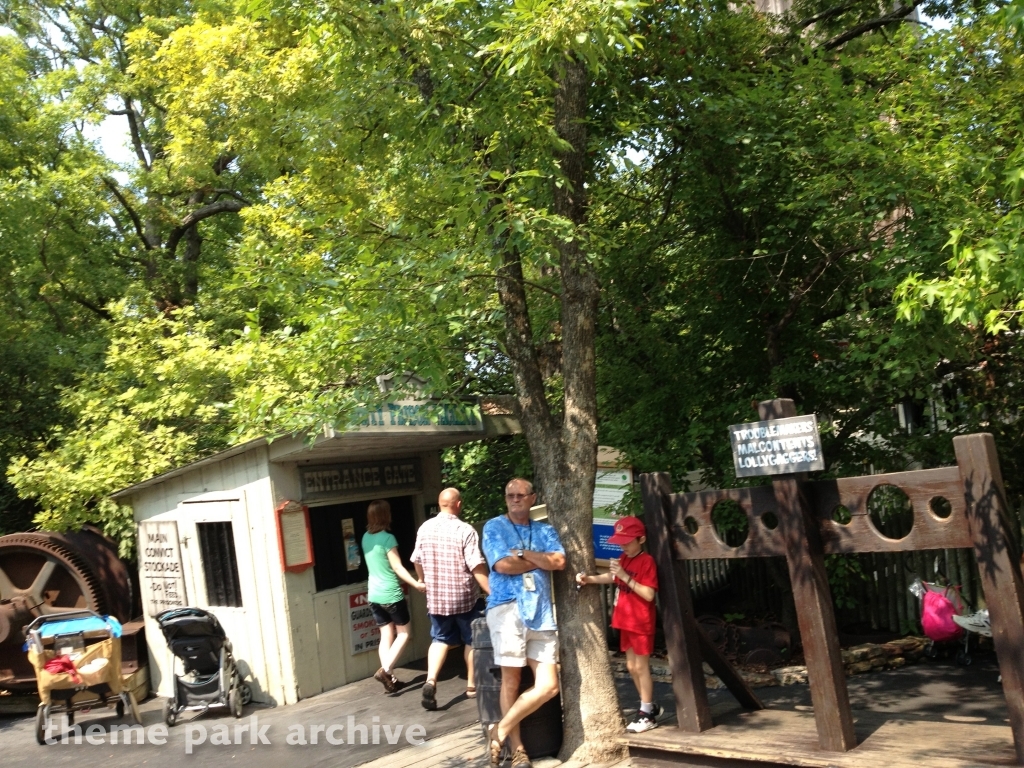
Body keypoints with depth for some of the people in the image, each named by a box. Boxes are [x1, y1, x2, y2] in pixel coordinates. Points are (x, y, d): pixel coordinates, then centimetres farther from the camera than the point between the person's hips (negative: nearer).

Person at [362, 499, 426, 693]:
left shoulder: (366, 538, 7)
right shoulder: (387, 538, -16)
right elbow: (397, 567, -17)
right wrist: (416, 584, -18)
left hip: (374, 594, 7)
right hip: (391, 594, -7)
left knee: (386, 636, 10)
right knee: (403, 633, 7)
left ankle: (389, 678, 9)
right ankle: (384, 670, -8)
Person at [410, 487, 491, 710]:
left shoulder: (424, 528, 0)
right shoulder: (465, 530, -16)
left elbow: (417, 561, 10)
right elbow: (477, 567, -19)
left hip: (435, 597, 4)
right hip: (464, 597, -4)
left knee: (440, 639, 13)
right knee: (472, 640, 14)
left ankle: (430, 681, -7)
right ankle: (472, 685, 23)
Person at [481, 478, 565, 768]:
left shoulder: (545, 531, 16)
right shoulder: (494, 527, 5)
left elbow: (559, 562, -1)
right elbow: (503, 565, -10)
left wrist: (525, 553, -9)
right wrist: (543, 560, -1)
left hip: (542, 612, 4)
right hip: (507, 608, -4)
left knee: (548, 685, -2)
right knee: (511, 680, -1)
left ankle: (500, 730, 11)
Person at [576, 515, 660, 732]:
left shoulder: (647, 561, -17)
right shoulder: (624, 558, 8)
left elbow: (649, 594, -23)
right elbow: (611, 577, 0)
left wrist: (625, 576, -27)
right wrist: (588, 579, -16)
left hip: (641, 623, -8)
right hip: (626, 621, 8)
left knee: (641, 666, 0)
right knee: (632, 666, 14)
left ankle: (647, 714, 10)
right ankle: (651, 706, 28)